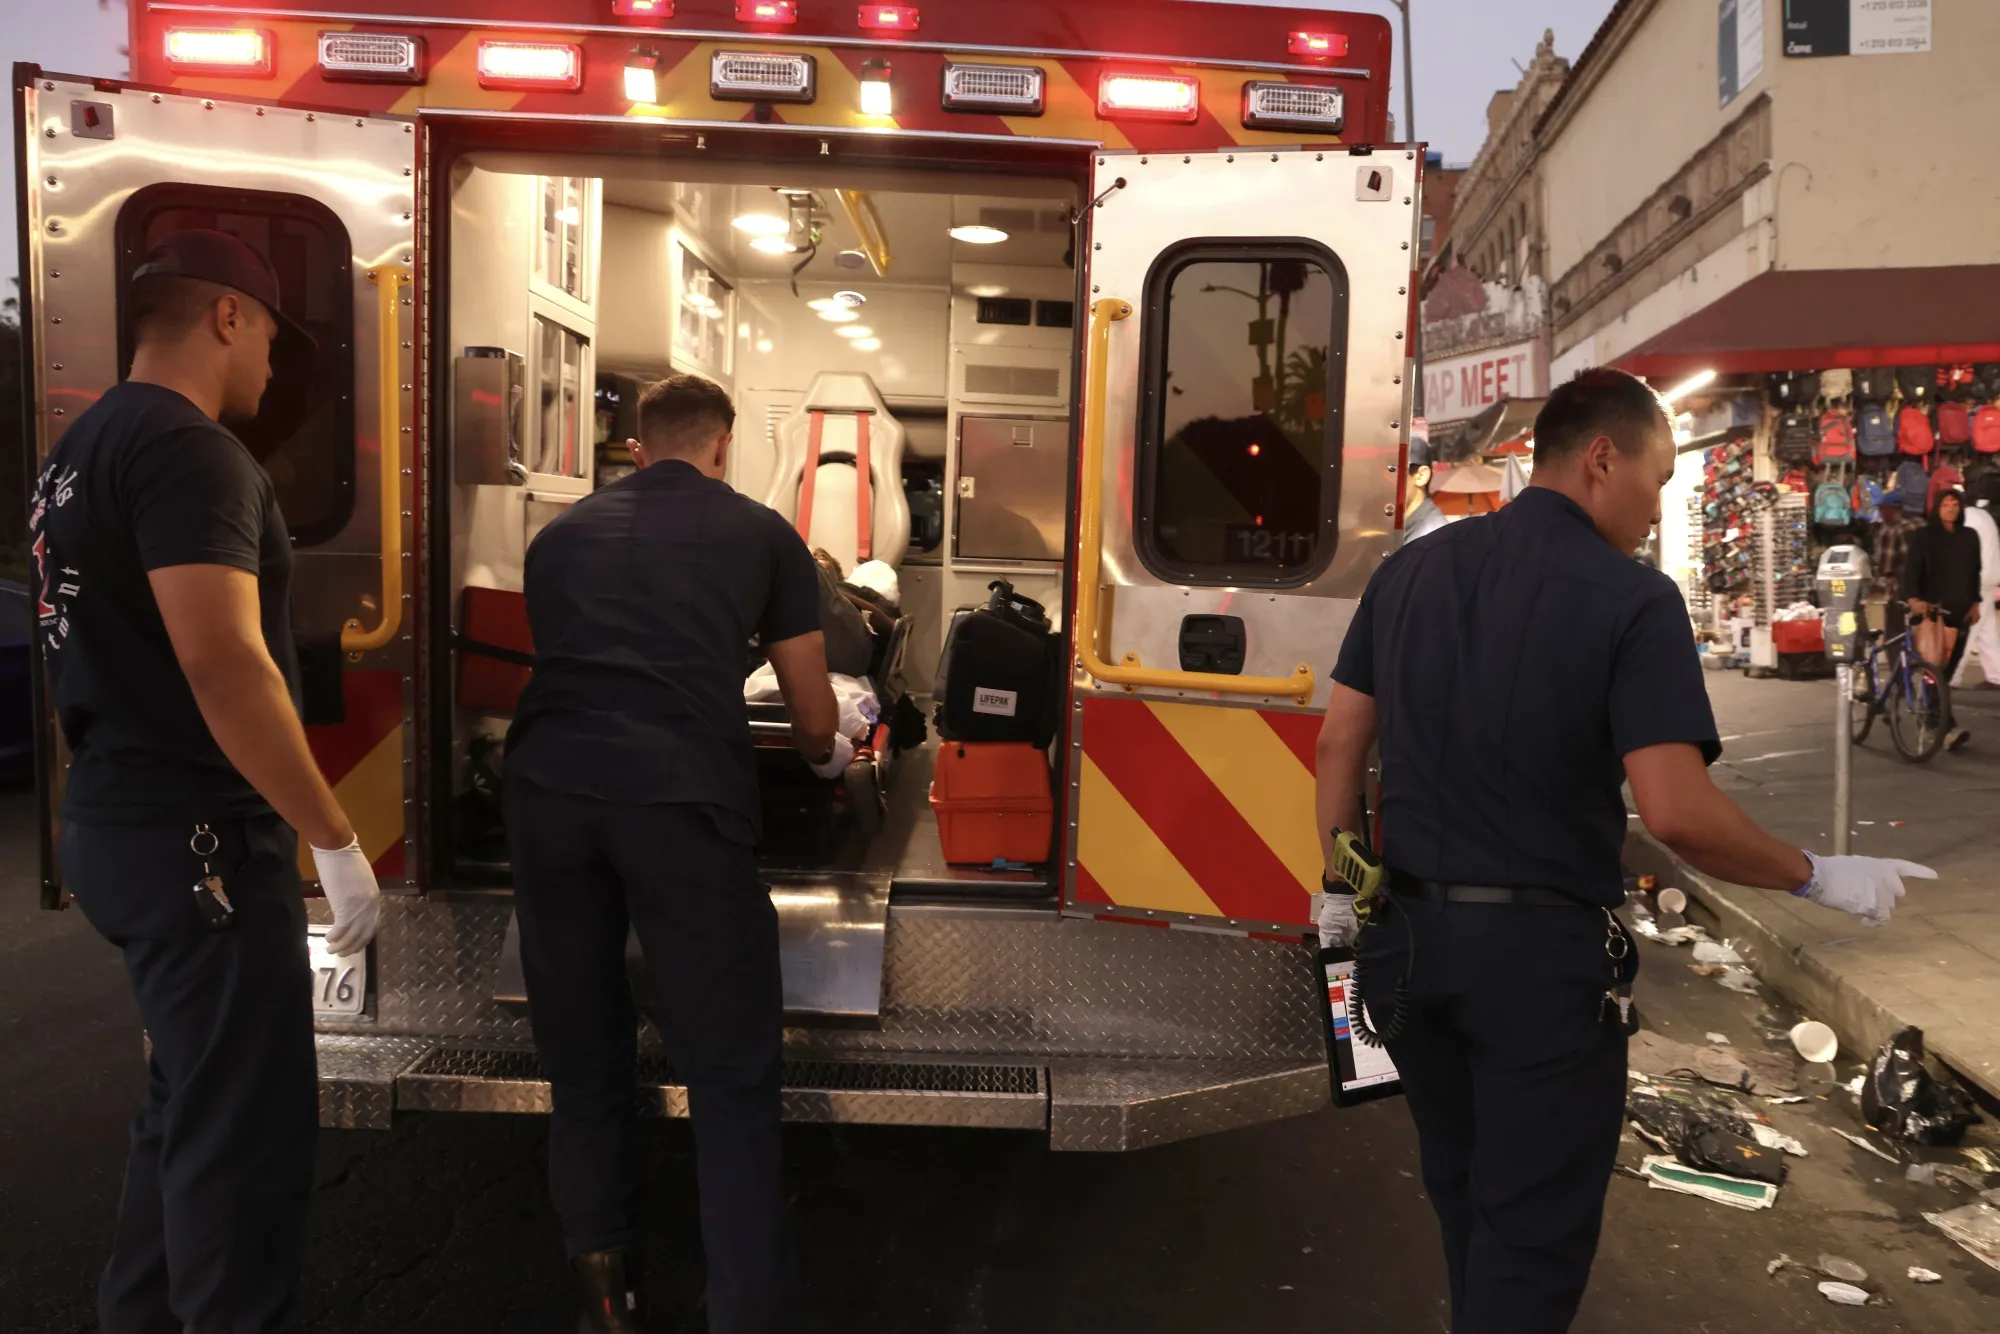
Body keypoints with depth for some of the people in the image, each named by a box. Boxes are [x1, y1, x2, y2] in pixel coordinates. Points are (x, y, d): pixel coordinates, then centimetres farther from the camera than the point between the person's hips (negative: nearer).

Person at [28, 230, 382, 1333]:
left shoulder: (82, 445, 14)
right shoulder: (189, 450, -17)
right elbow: (222, 664, -26)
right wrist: (335, 840, -21)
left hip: (119, 821, 10)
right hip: (198, 838, -10)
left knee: (186, 1109, 21)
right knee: (246, 1136, -1)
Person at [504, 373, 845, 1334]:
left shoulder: (562, 533, 24)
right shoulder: (762, 534, 17)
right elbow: (815, 724, 22)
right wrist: (832, 755, 45)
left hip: (548, 788, 4)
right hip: (680, 798, -3)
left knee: (581, 1051, 19)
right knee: (731, 1074, 6)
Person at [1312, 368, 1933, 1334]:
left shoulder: (1408, 571, 3)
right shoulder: (1632, 601, -14)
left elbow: (1339, 739, 6)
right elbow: (1676, 814, -21)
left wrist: (1338, 881, 16)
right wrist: (1818, 879, -5)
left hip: (1412, 931, 6)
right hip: (1543, 952, -6)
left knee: (1463, 1197, 26)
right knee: (1531, 1232, 11)